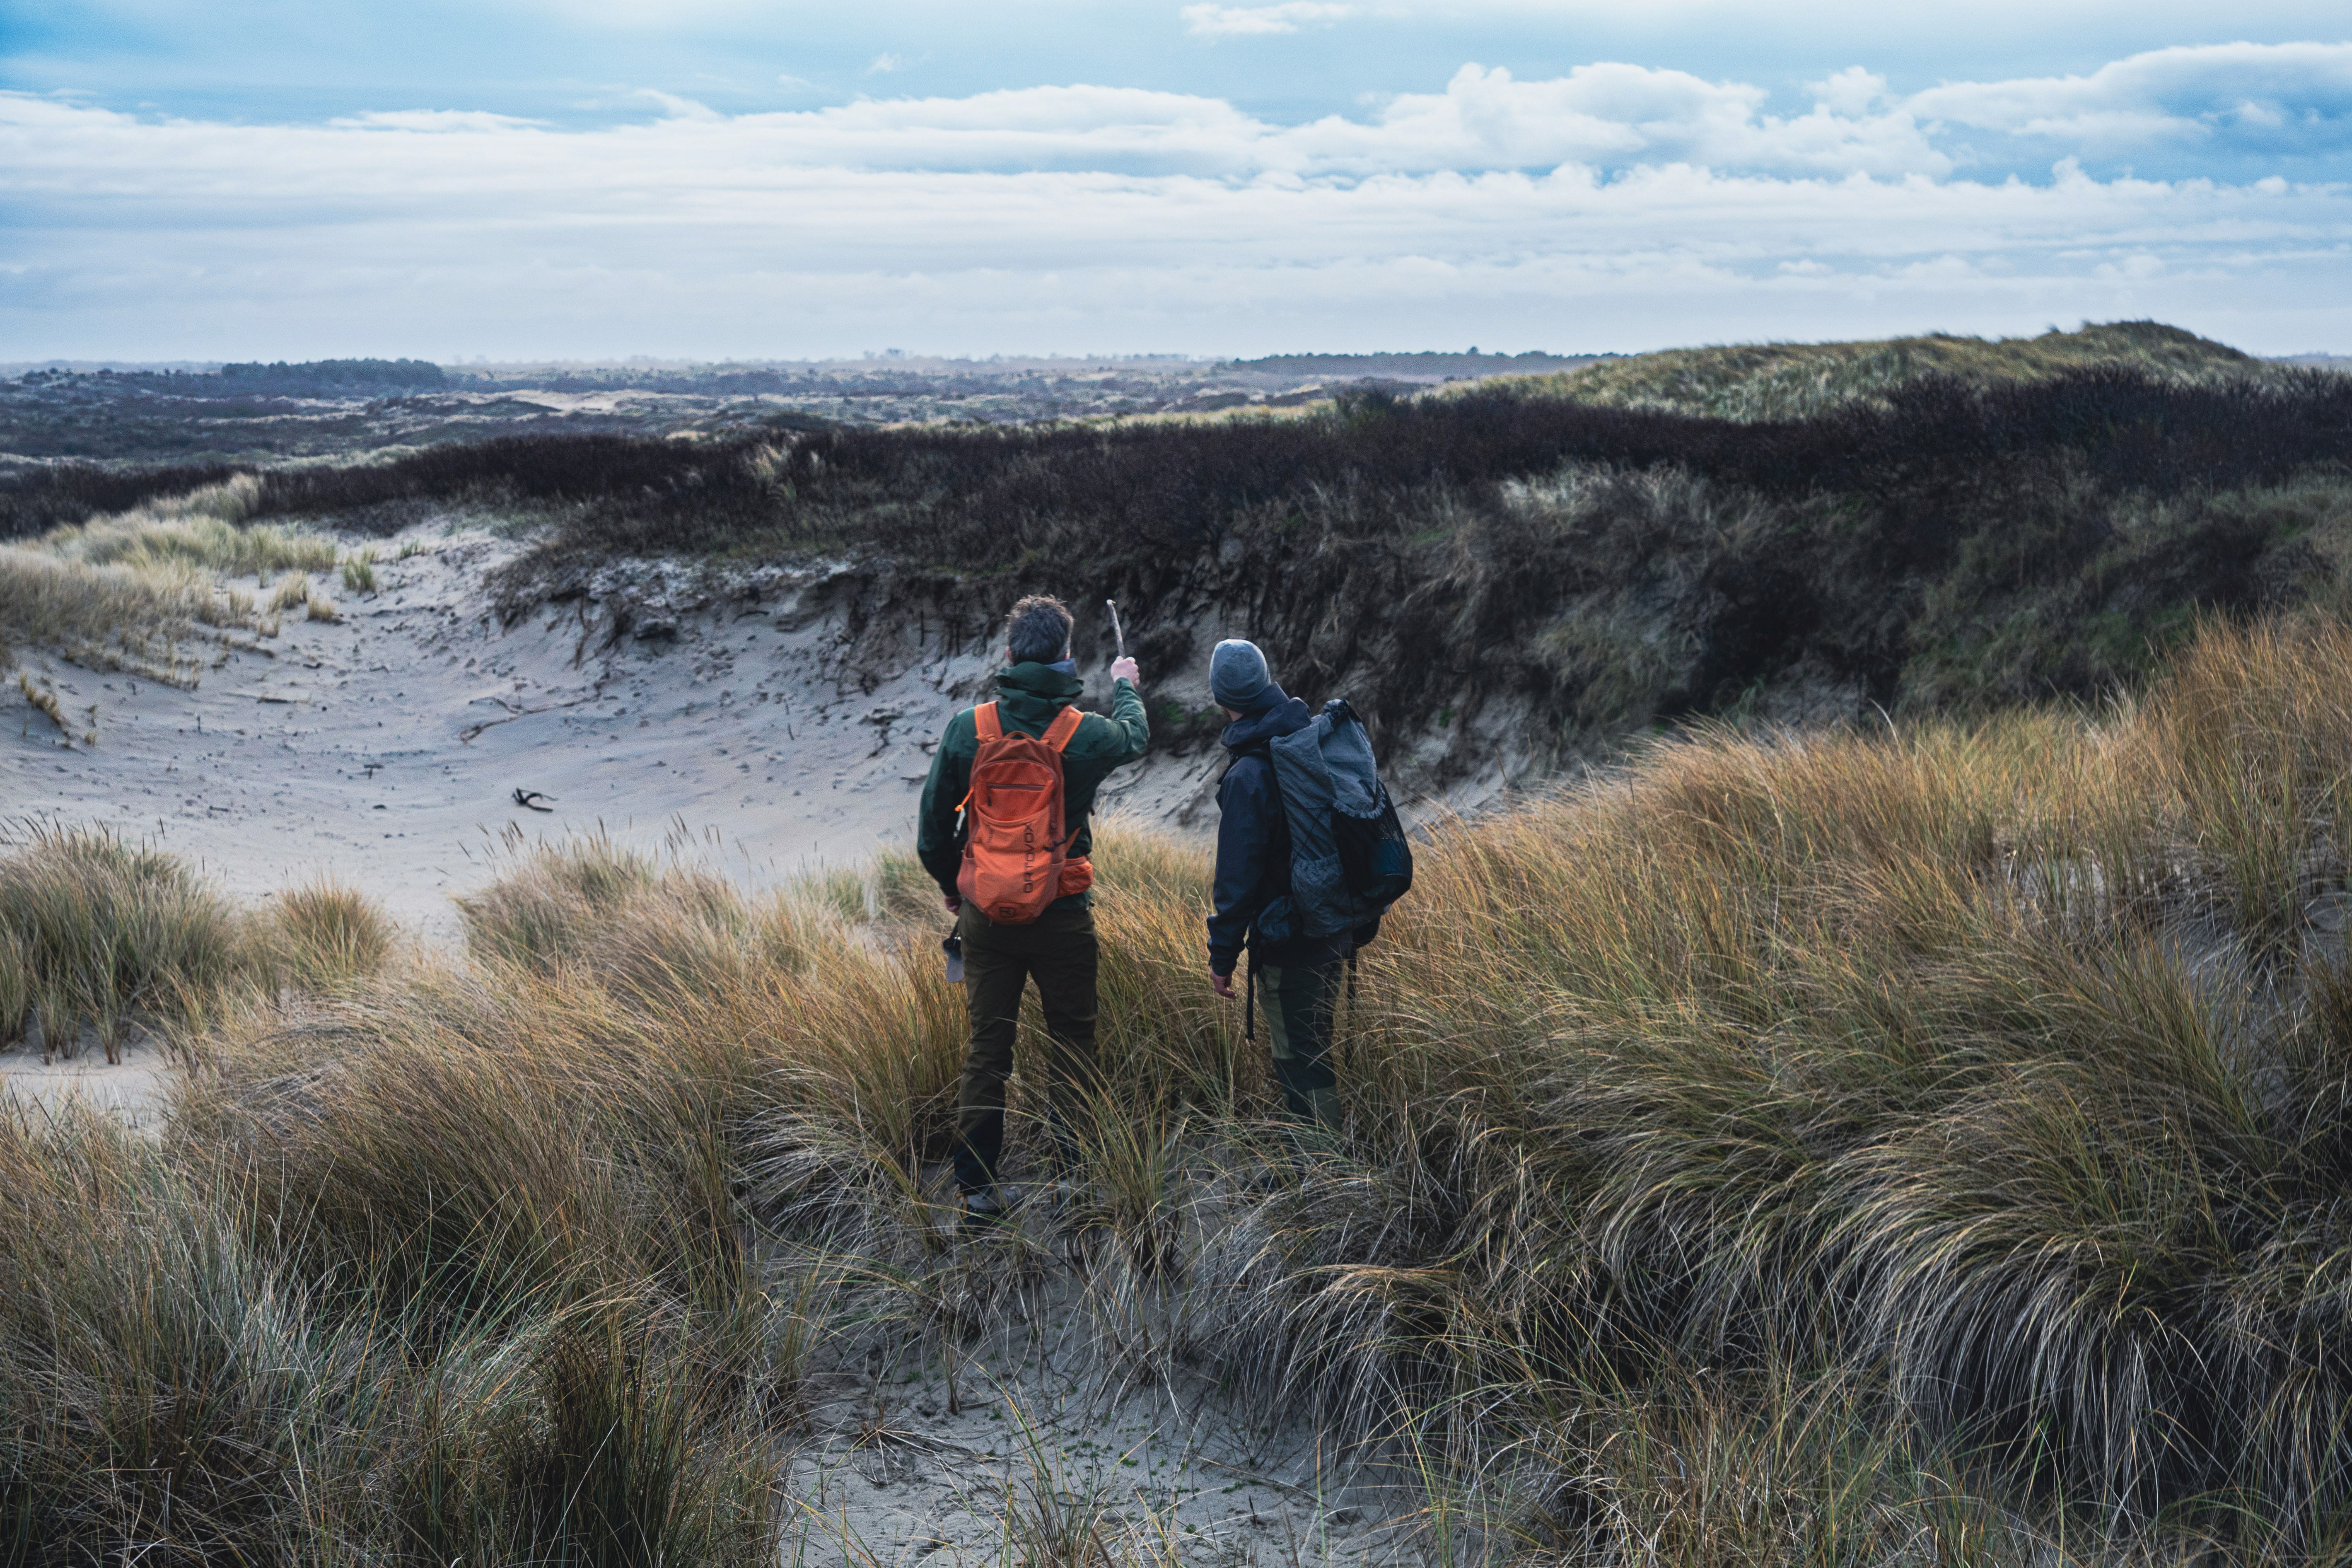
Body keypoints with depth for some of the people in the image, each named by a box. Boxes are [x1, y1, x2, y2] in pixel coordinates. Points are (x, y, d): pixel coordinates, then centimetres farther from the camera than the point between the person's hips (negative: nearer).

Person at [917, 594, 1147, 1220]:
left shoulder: (966, 730, -8)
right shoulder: (1086, 735, -11)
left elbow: (933, 832, -1)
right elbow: (1136, 737, 15)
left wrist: (953, 889, 18)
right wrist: (1125, 686, 36)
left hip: (986, 915, 2)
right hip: (1063, 919, -2)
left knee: (986, 1049, 11)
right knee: (1071, 1044, 12)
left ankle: (977, 1186, 16)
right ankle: (1072, 1178, 15)